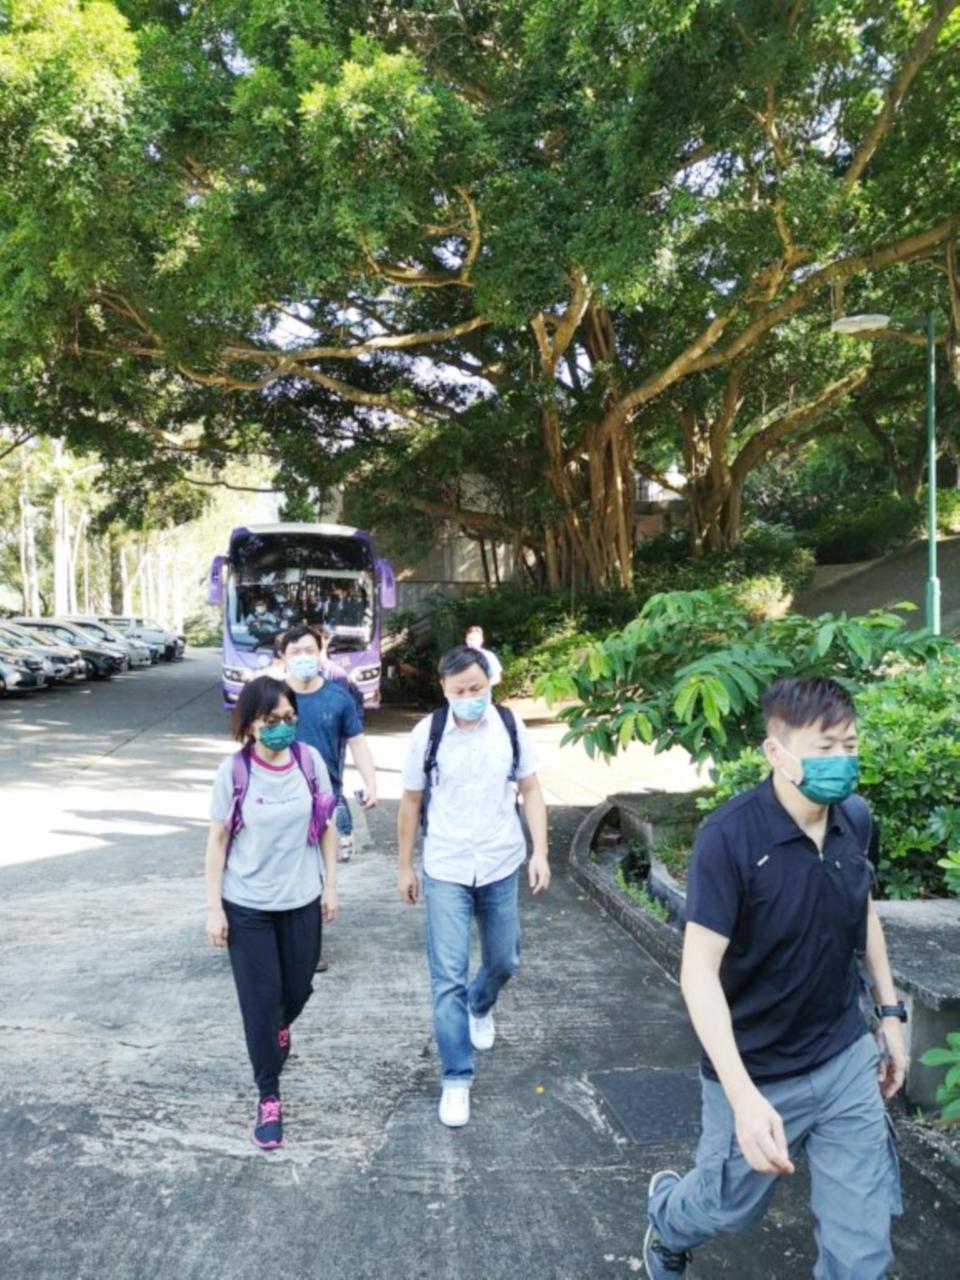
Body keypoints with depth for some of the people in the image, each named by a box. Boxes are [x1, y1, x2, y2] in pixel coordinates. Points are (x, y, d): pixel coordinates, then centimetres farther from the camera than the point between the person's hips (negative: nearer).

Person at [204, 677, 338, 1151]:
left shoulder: (310, 760, -8)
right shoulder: (234, 770, -14)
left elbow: (326, 827, 3)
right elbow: (217, 840, -7)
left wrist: (330, 885, 3)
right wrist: (214, 907, -7)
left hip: (302, 900, 3)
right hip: (248, 905, -2)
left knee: (298, 989, 16)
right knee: (259, 999, 4)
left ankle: (281, 1028, 53)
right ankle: (269, 1098, 21)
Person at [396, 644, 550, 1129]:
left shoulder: (510, 727, -6)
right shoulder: (427, 734, -10)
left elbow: (530, 791, 1)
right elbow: (411, 802, 0)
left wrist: (540, 852, -7)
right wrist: (405, 867, 4)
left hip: (502, 867, 2)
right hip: (445, 871, -2)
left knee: (504, 960, 19)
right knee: (448, 976, -3)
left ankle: (480, 1007, 52)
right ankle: (456, 1079, 8)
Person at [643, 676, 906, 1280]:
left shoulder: (856, 819, -7)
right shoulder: (730, 837, -26)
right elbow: (700, 971, -26)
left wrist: (890, 1011, 12)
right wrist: (744, 1096, -33)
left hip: (847, 1060, 4)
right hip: (760, 1073, -4)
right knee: (728, 1207, 19)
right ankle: (667, 1220, 54)